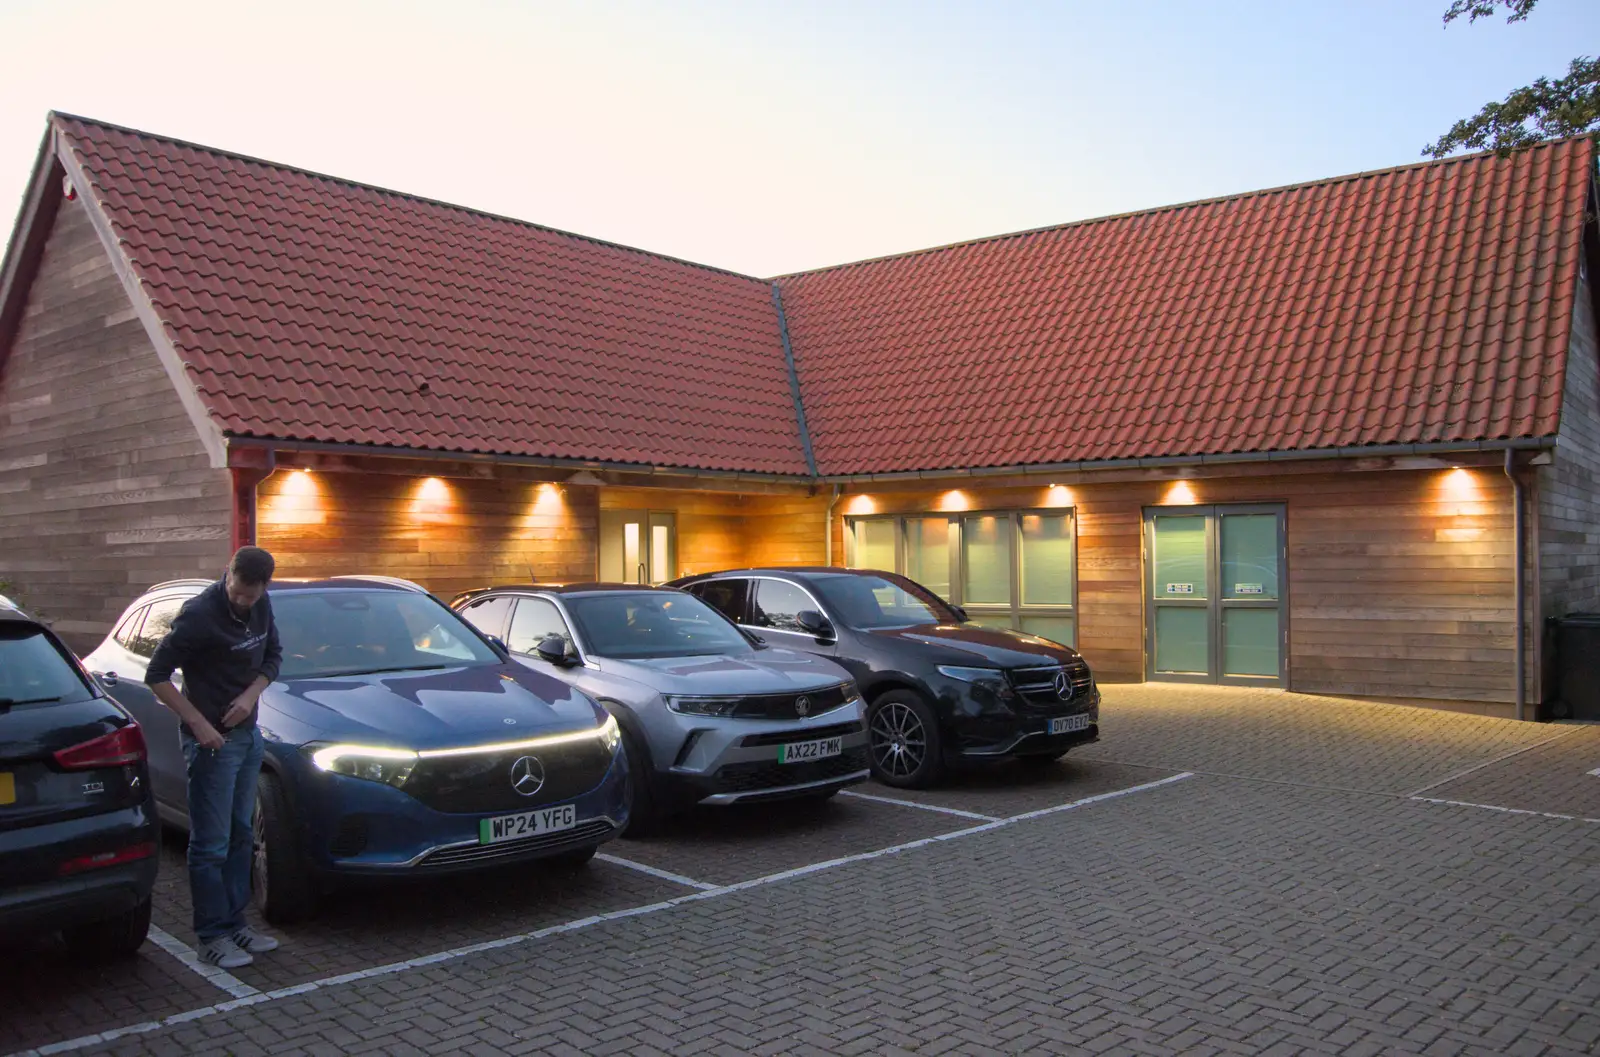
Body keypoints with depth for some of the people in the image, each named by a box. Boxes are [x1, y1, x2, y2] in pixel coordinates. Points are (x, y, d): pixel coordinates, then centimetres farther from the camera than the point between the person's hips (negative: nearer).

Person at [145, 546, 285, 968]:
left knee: (240, 836, 15)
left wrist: (251, 694, -5)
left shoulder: (261, 607, 2)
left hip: (248, 734, 8)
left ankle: (235, 923, 26)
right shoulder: (200, 615, -19)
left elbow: (272, 655, 13)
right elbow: (157, 675, -16)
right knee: (211, 845, 0)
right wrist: (198, 723, -20)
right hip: (213, 739, -8)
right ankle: (213, 936, 9)